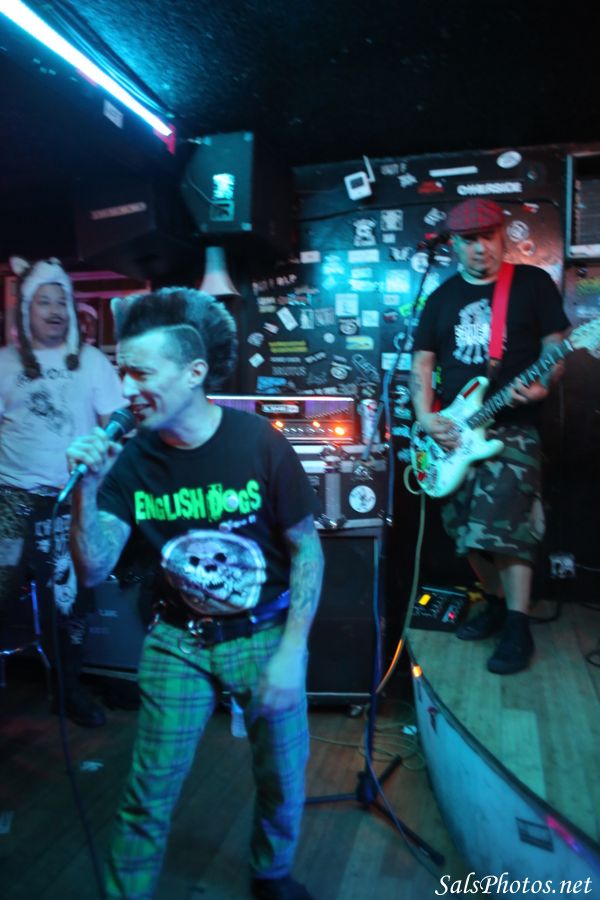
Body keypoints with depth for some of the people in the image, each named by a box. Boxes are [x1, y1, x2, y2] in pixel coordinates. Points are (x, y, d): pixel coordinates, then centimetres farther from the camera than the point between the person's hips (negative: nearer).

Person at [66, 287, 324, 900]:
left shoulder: (258, 443, -17)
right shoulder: (131, 458, -9)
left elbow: (307, 550, -9)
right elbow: (93, 571, -10)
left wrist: (291, 652, -12)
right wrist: (87, 488, -25)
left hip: (265, 632, -1)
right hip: (178, 640, 1)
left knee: (283, 783, 13)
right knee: (148, 792, 8)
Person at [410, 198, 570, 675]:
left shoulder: (533, 282, 3)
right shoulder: (441, 298, 13)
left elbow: (556, 344, 1)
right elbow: (422, 362, 12)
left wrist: (541, 384, -20)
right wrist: (426, 417, -2)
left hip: (513, 428, -4)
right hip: (455, 432, 4)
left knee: (507, 525, -14)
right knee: (467, 530, 7)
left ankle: (518, 628, -1)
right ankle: (496, 604, 27)